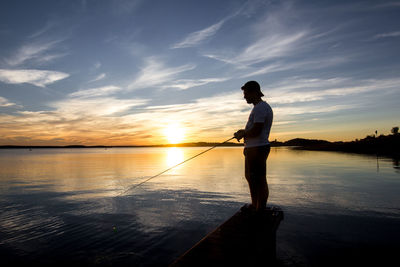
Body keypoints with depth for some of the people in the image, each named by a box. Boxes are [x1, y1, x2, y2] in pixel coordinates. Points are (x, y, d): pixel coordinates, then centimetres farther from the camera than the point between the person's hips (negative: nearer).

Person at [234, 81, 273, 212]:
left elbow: (256, 131, -24)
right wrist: (244, 132, 11)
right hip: (253, 148, 12)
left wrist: (242, 134, -7)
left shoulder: (260, 107, -16)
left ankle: (261, 210, 5)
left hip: (257, 149, -12)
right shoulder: (262, 107, 18)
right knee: (250, 177, 21)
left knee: (260, 181, -5)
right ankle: (254, 205, 34)